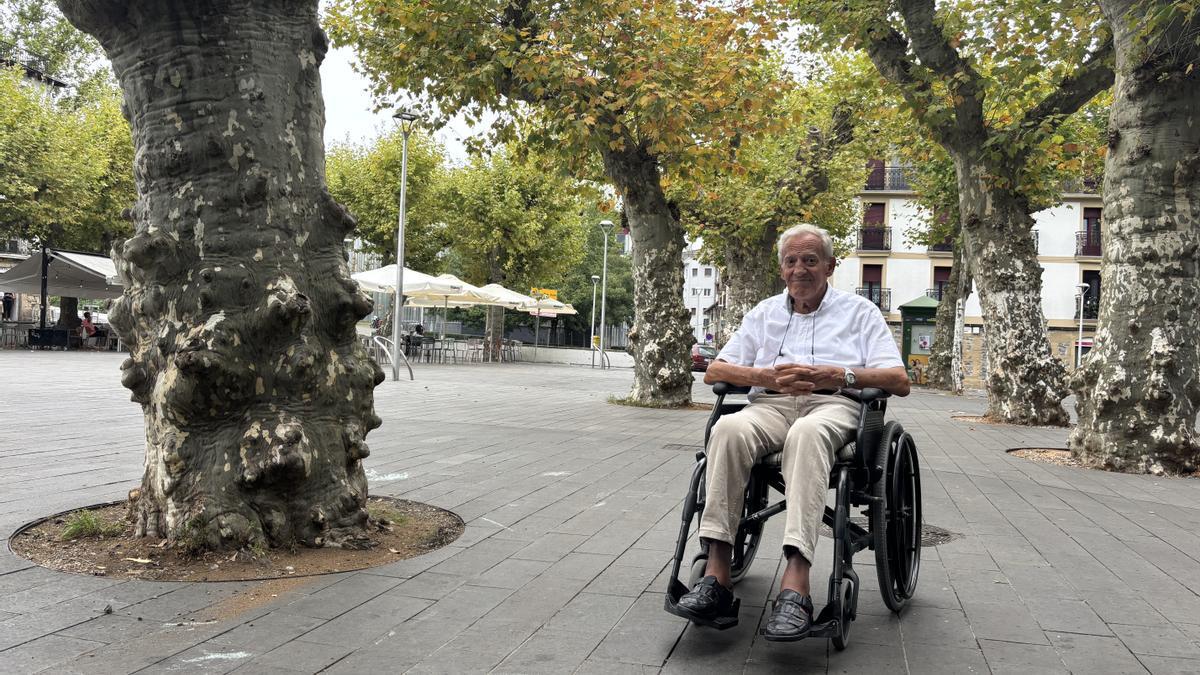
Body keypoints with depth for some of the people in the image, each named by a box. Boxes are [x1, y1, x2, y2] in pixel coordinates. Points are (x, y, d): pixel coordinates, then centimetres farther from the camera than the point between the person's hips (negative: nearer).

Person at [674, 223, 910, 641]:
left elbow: (899, 381, 5)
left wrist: (831, 375, -11)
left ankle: (795, 585, -50)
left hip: (833, 405, -2)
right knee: (729, 428, -35)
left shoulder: (859, 311, 17)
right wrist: (772, 376, -3)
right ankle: (716, 575, -39)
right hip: (770, 403, 3)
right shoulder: (765, 313, 25)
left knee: (806, 434, -41)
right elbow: (715, 372, 17)